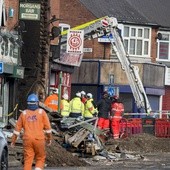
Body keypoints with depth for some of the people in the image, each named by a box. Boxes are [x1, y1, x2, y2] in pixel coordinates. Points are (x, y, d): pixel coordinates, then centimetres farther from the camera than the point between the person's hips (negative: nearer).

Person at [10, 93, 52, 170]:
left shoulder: (24, 113, 6)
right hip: (39, 139, -2)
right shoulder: (41, 112, 0)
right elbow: (47, 127, 1)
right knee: (40, 159, 10)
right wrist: (49, 138, 14)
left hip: (27, 139, 2)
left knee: (28, 160, 3)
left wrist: (13, 140, 15)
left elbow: (17, 128, 8)